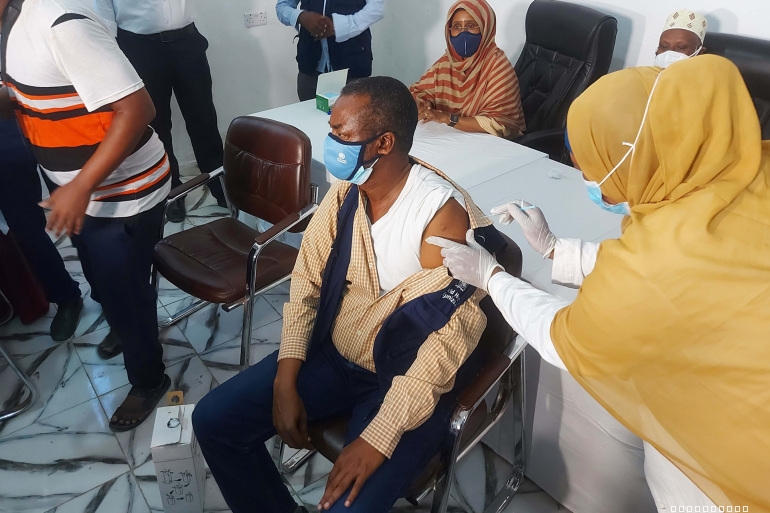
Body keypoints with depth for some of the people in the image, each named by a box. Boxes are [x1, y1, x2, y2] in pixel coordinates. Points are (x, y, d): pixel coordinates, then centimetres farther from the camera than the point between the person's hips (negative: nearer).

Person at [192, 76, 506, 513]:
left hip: (408, 382, -6)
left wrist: (379, 438, -24)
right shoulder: (345, 191, -3)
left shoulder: (441, 214, -23)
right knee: (214, 420, 0)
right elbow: (308, 281, 3)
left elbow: (449, 338, -23)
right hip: (333, 356, 6)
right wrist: (285, 380, -6)